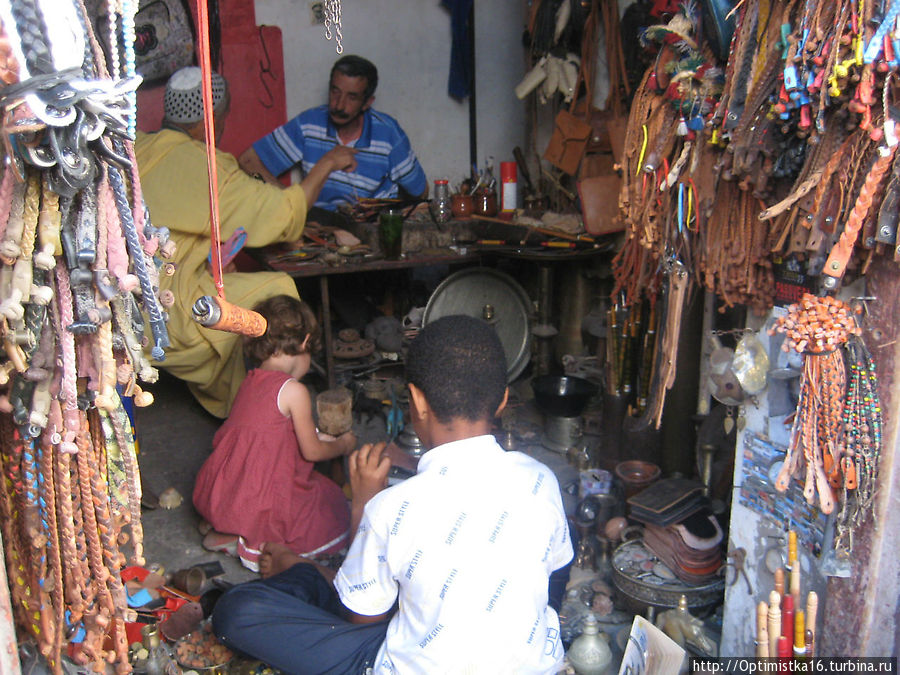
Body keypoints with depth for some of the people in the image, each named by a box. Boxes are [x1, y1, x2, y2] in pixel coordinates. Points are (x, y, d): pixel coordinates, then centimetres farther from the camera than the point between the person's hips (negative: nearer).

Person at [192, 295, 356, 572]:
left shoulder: (249, 381, 6)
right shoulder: (294, 391, -16)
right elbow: (312, 451, -6)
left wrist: (318, 437, 27)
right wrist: (342, 445, 14)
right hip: (262, 503, -7)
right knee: (331, 510, 12)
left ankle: (226, 532, 12)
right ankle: (259, 545, -3)